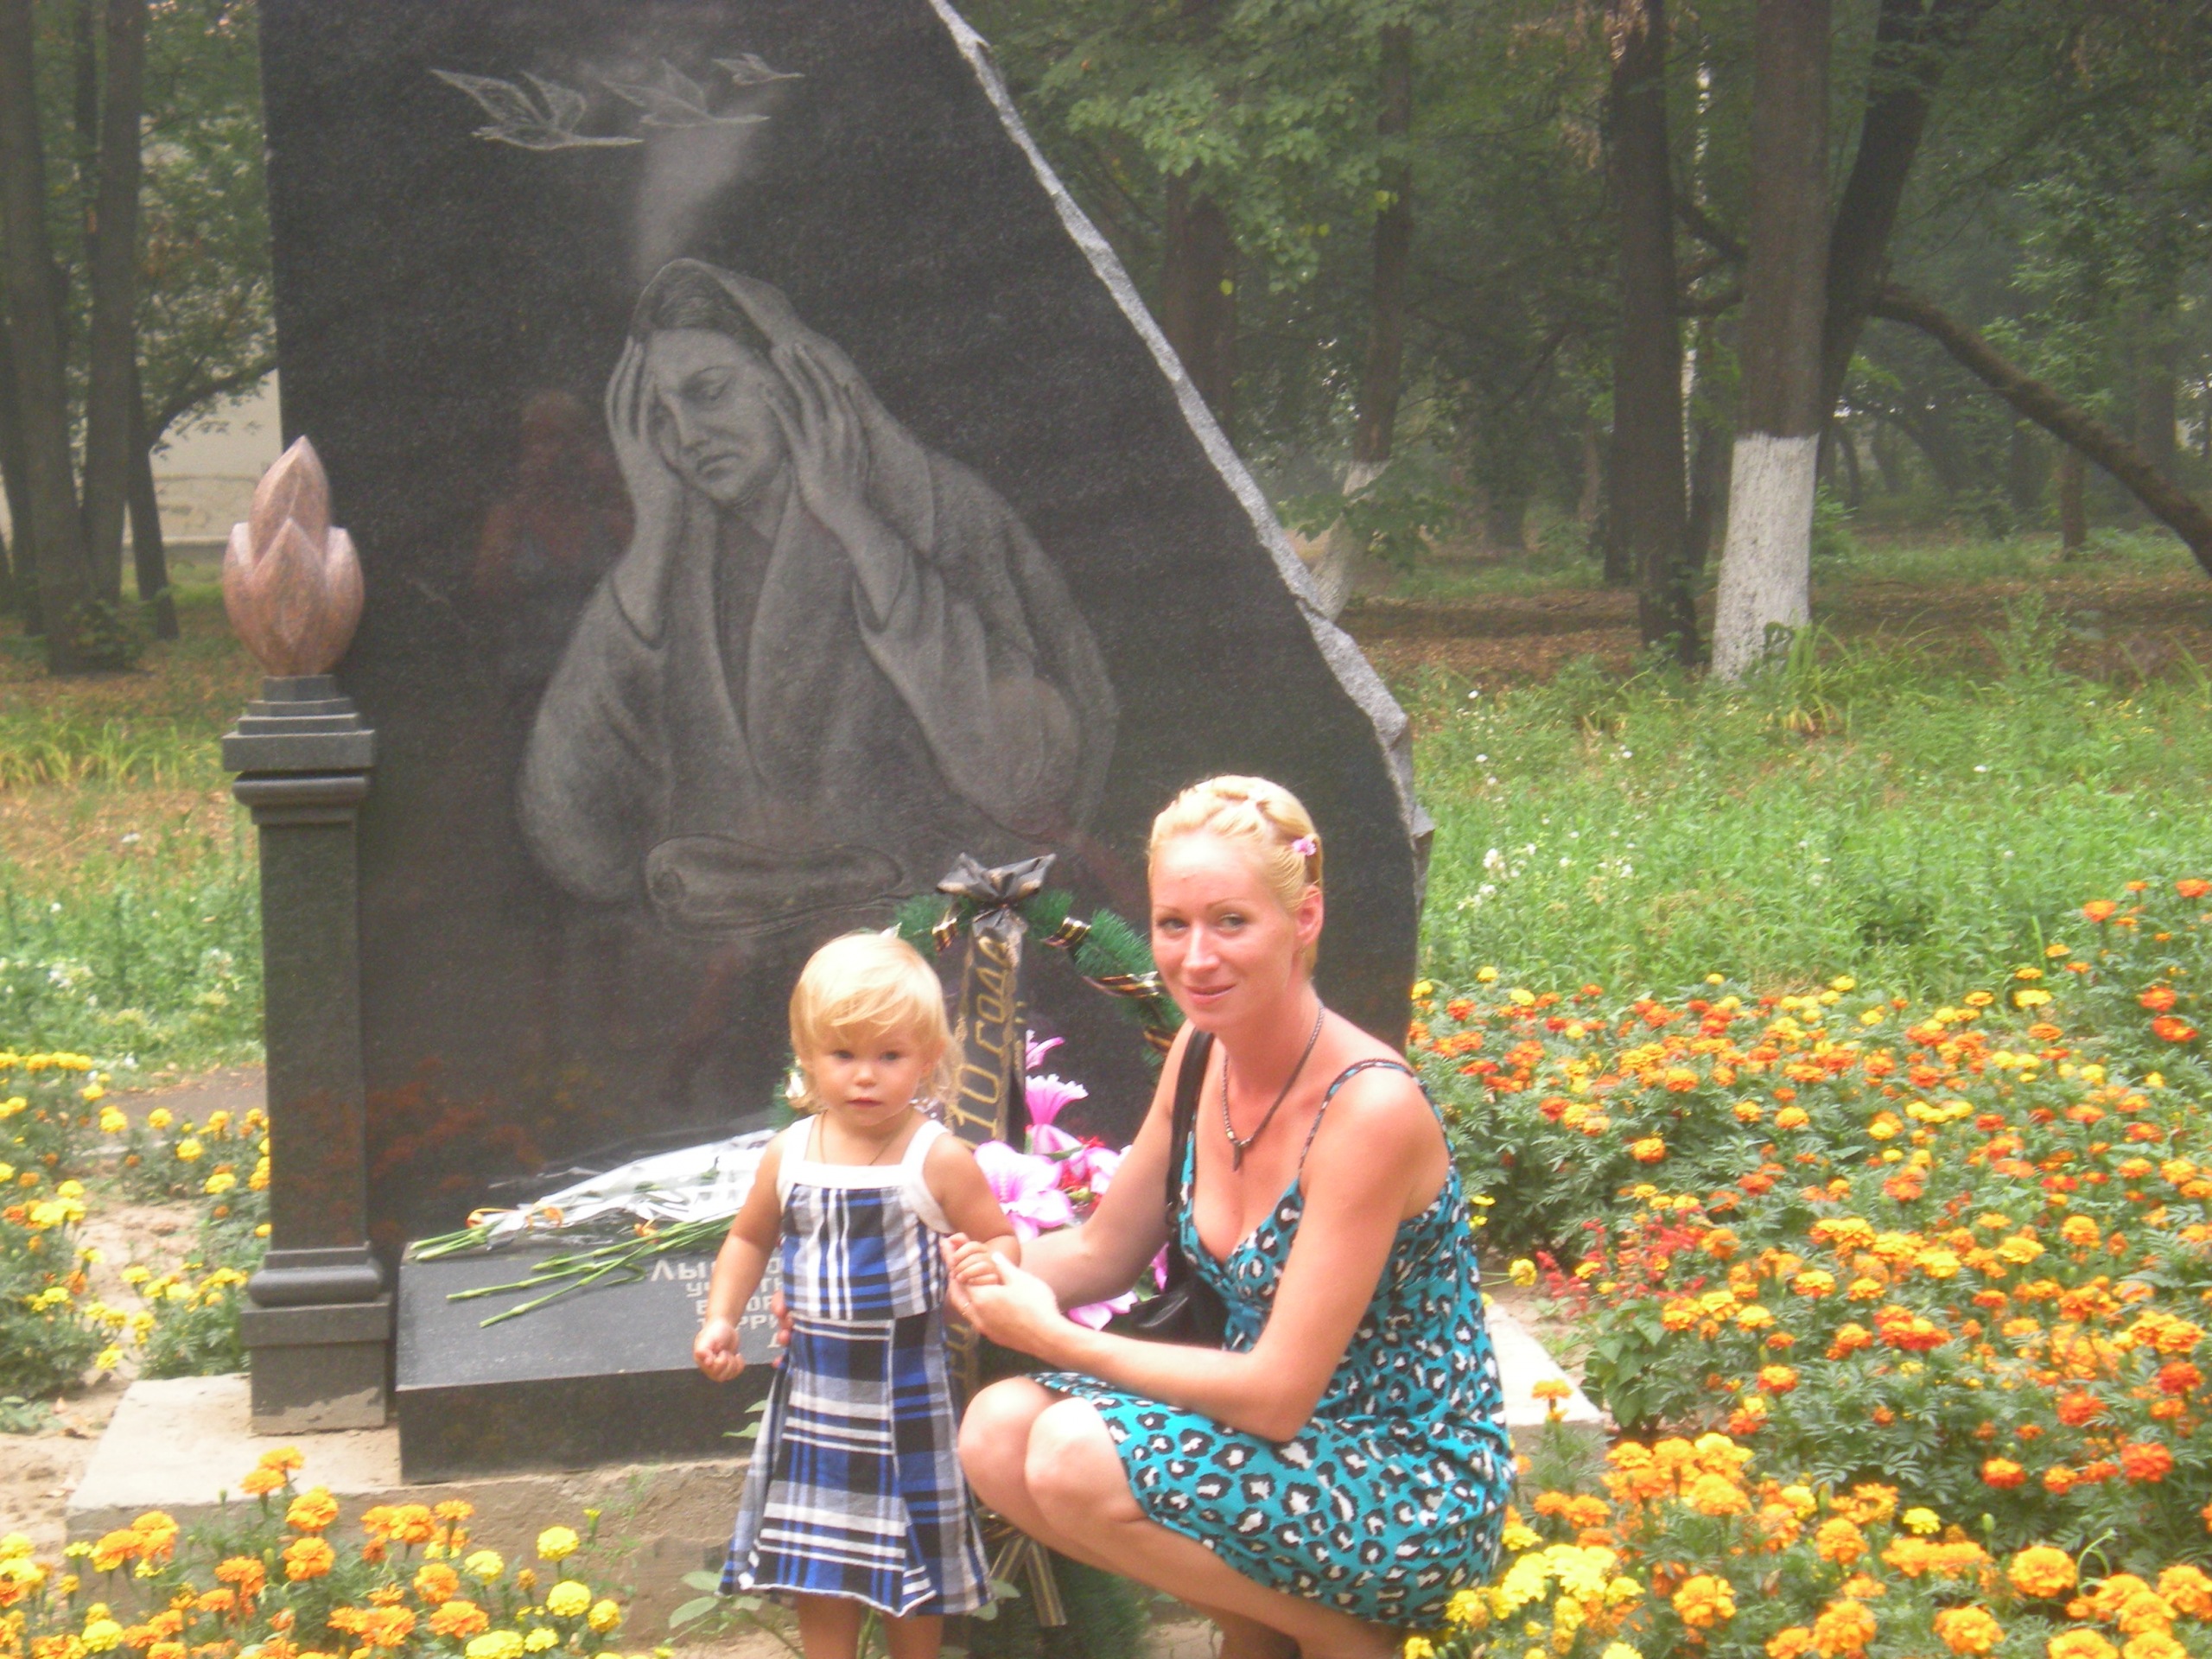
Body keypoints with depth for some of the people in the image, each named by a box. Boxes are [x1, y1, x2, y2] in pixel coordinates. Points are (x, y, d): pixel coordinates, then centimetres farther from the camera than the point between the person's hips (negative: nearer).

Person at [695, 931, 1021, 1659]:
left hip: (906, 1386, -3)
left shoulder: (938, 1160, -13)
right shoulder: (789, 1155, -1)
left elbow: (1000, 1239, -6)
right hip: (814, 1383, 4)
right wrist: (720, 1320, 4)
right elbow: (749, 1238, 14)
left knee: (911, 1548, 9)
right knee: (819, 1556, 12)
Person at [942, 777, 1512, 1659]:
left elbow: (1277, 1394, -24)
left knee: (1076, 1454, -26)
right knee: (998, 1430, -11)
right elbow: (1106, 1249, 12)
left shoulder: (1371, 1108, -25)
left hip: (1419, 1489, -8)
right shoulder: (1202, 1051, -1)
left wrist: (1056, 1338, -18)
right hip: (1279, 1434, 8)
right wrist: (993, 1272, -8)